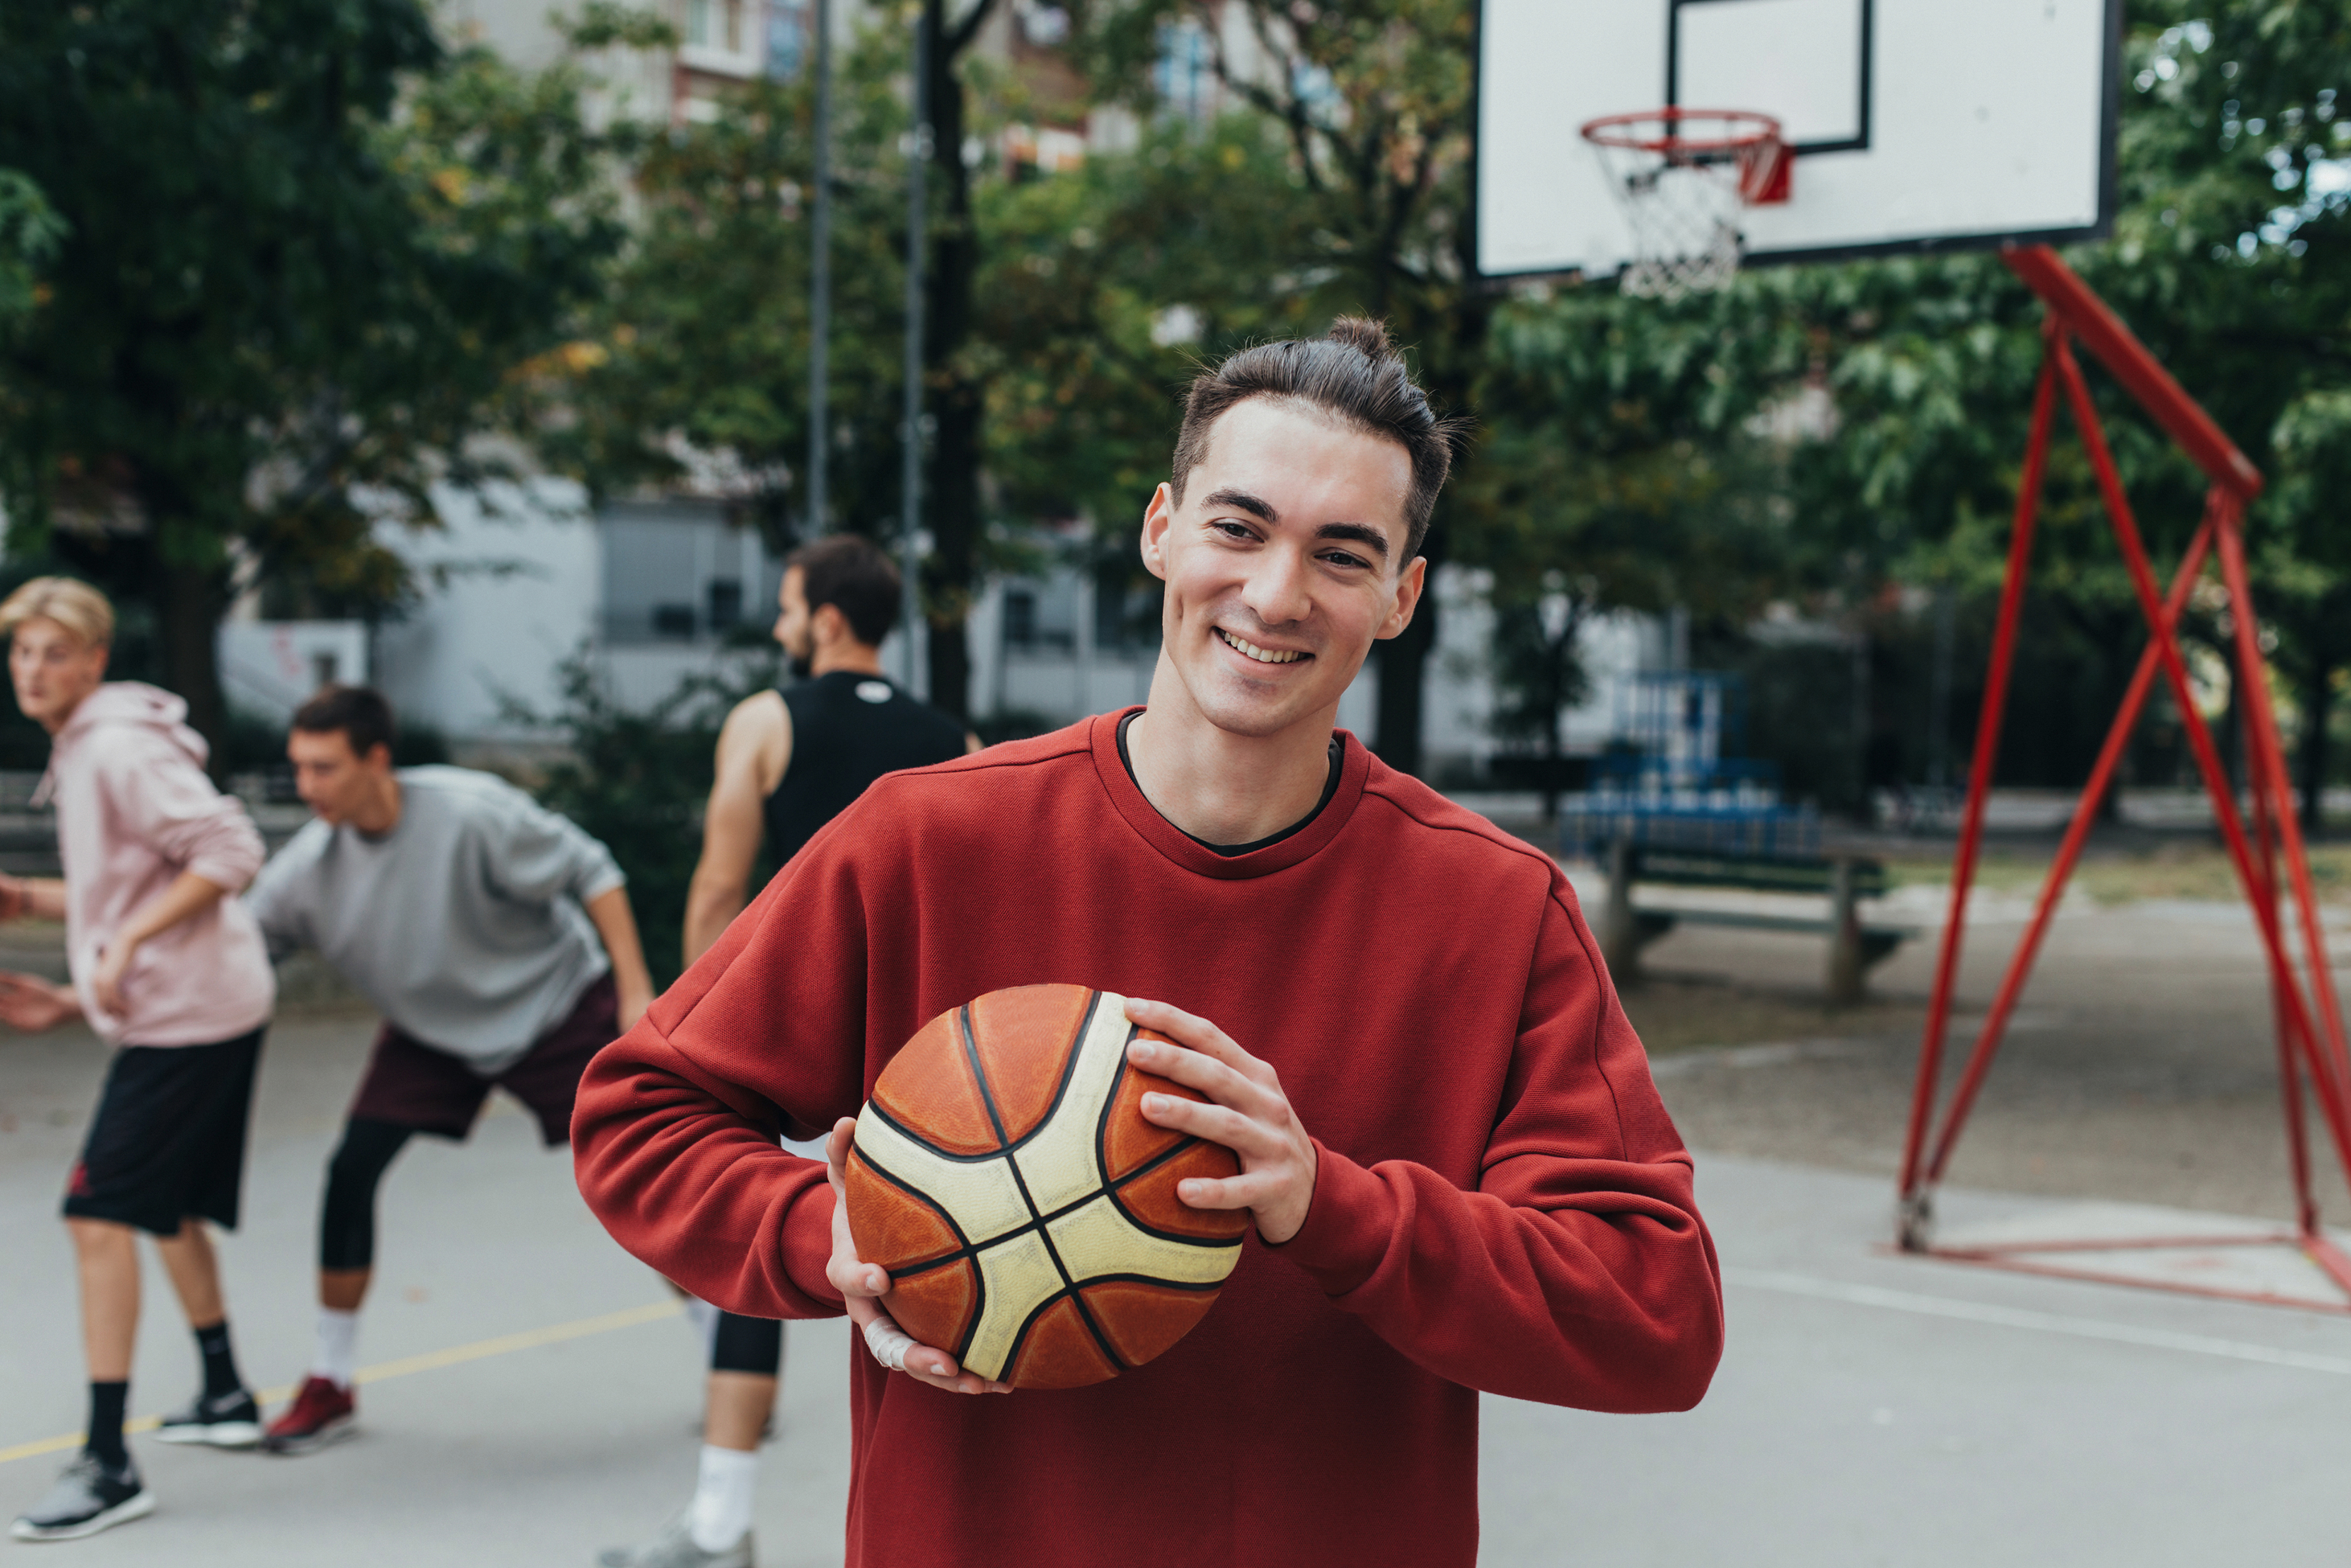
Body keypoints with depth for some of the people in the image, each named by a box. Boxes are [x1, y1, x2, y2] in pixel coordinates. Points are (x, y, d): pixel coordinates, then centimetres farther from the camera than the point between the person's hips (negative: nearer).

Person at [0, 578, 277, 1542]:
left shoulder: (121, 749, -15)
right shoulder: (79, 750, 16)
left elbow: (230, 852, -23)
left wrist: (125, 945, -24)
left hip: (186, 1016, -11)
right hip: (187, 1012, 11)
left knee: (101, 1214, -13)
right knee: (170, 1206, 24)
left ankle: (107, 1465, -13)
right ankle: (225, 1399, 40)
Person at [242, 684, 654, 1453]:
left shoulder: (470, 811, -30)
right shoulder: (308, 865, -17)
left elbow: (590, 872, -19)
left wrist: (636, 993, -21)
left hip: (555, 1005, -4)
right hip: (430, 1029, 4)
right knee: (351, 1171, -12)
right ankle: (330, 1385, 5)